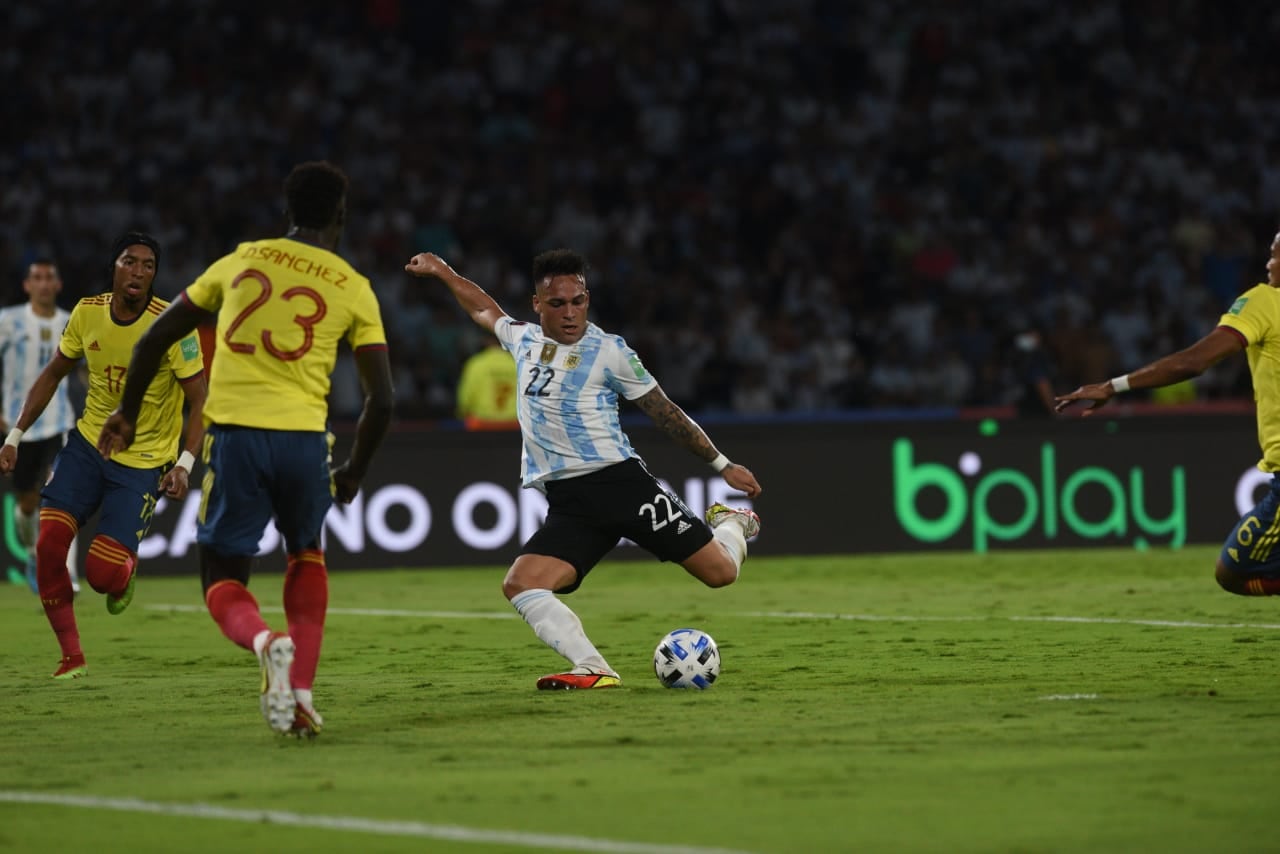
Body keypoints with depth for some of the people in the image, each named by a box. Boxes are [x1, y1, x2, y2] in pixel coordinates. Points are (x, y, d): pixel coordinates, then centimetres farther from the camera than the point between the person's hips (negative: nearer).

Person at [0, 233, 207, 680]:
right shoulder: (87, 312, -4)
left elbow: (199, 399, -13)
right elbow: (53, 374, 11)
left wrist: (185, 463, -24)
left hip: (144, 461, -4)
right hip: (87, 442, 4)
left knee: (103, 574, -13)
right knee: (49, 543, -13)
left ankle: (125, 574, 27)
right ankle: (71, 657, 1)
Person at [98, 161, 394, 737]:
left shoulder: (240, 262, 12)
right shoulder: (353, 289, 8)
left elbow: (155, 339, 14)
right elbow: (380, 401, 4)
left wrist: (127, 414, 28)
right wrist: (354, 474, 19)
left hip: (234, 434, 0)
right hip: (302, 437, 0)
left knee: (223, 581, 11)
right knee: (306, 555, 27)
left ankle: (265, 642, -24)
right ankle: (301, 690, 13)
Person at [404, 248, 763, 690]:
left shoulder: (610, 351, -3)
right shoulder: (523, 339, 11)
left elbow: (665, 412, 5)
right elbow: (485, 309, 34)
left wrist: (723, 464, 7)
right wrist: (441, 271, 40)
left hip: (620, 482, -4)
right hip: (567, 503, 4)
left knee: (720, 572, -5)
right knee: (520, 586, -21)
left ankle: (729, 524, 32)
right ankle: (594, 671, -26)